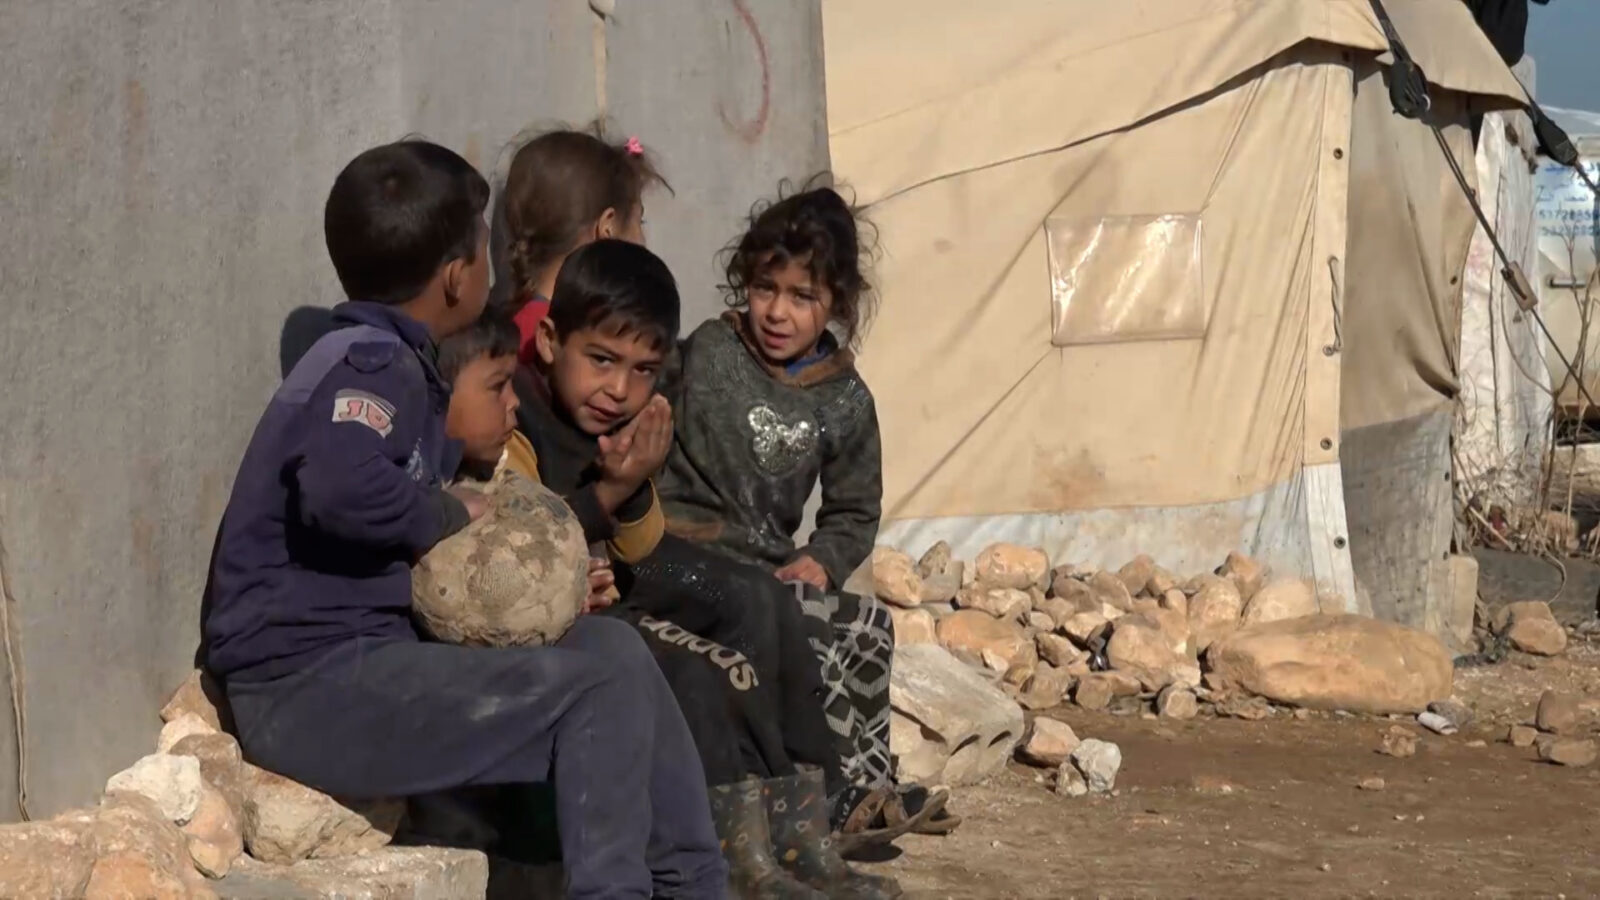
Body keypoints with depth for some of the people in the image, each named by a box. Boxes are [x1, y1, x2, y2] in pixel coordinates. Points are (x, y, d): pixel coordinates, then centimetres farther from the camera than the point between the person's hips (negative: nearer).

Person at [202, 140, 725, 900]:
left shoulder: (401, 368, 18)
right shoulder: (368, 368, -14)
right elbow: (340, 486, -35)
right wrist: (451, 515, -17)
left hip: (367, 658, 10)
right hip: (310, 686, -10)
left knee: (609, 646, 11)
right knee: (600, 689, -16)